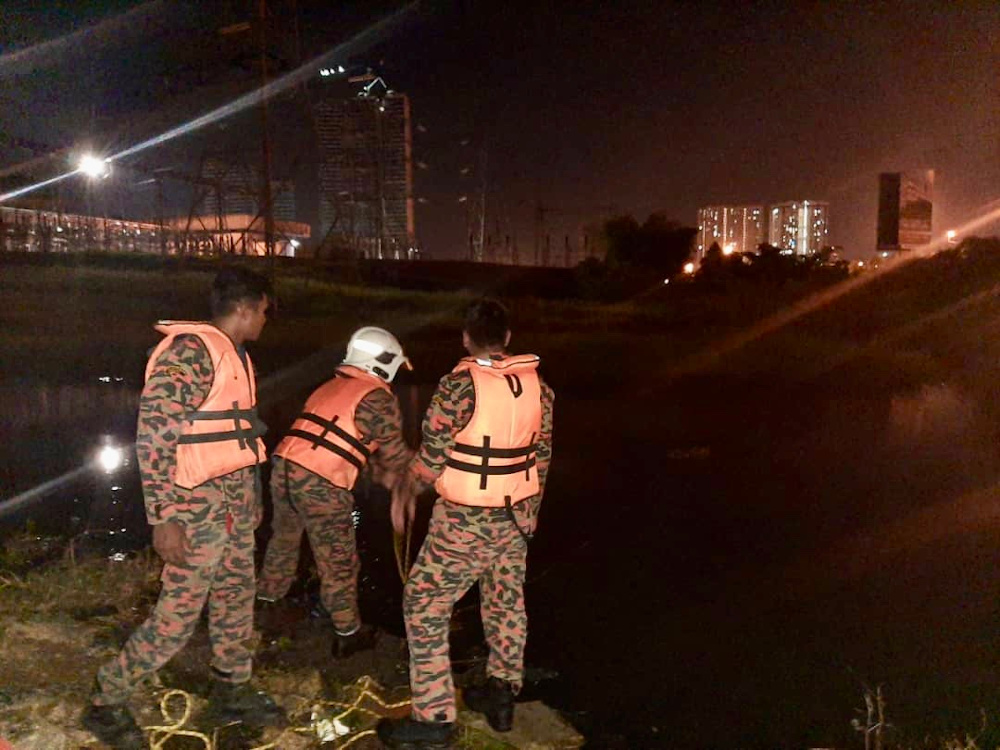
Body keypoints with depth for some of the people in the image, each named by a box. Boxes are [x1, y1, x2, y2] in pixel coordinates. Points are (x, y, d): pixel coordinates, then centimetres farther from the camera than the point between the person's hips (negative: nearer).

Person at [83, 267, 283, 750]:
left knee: (236, 598, 17)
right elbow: (153, 435, -22)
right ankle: (107, 703, 17)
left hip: (236, 501, 9)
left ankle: (232, 690, 34)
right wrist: (164, 519, -23)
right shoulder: (189, 351, -18)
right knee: (177, 617, -1)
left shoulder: (235, 355, 11)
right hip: (199, 506, -9)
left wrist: (252, 495, 21)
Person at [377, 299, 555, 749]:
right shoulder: (537, 384, 1)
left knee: (424, 607, 5)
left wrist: (404, 494, 3)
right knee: (506, 603, 20)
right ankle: (502, 697, 34)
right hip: (516, 517, 7)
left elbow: (431, 456, -15)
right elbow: (541, 454, 9)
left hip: (465, 522, -6)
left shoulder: (460, 384, -18)